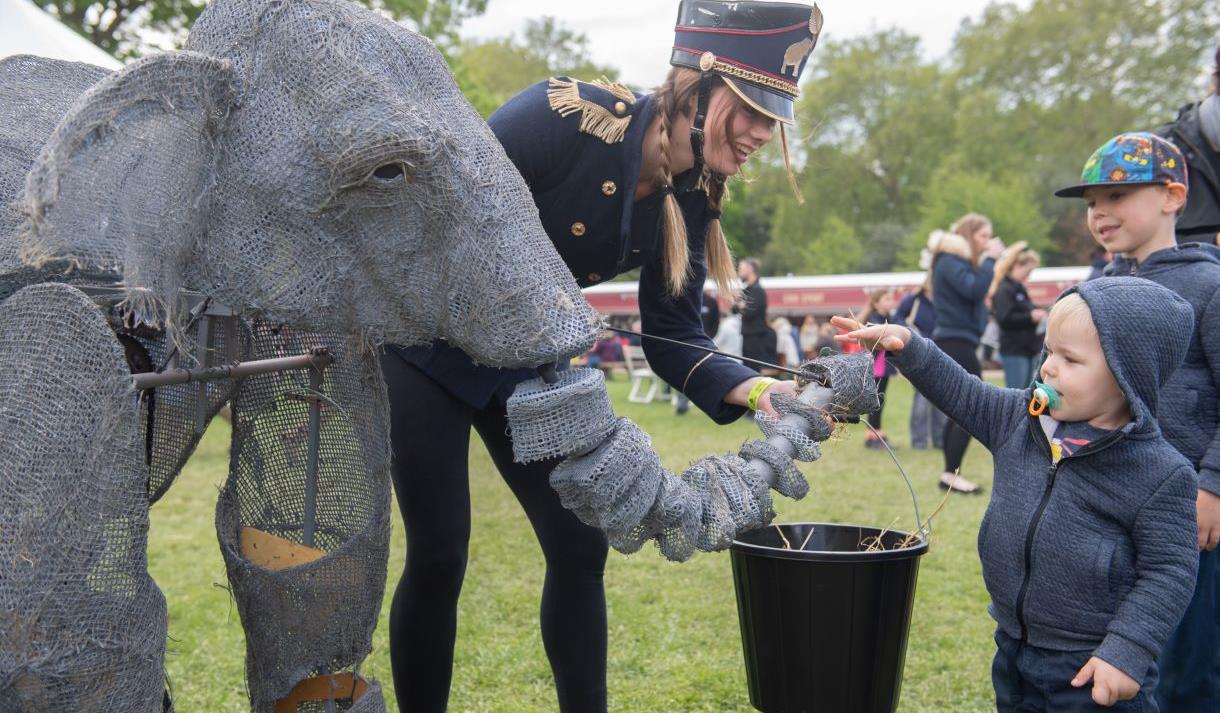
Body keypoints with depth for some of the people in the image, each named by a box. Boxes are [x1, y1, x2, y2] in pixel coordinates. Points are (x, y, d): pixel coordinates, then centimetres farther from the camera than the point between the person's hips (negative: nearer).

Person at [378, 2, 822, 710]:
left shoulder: (692, 199, -7)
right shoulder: (567, 114, -27)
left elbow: (674, 339, -6)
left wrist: (758, 389, -22)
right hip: (423, 337, -6)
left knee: (580, 544, 3)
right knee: (439, 555, -5)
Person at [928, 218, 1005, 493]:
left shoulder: (958, 261, 21)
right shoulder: (950, 261, -11)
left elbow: (976, 294, 15)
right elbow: (975, 289, -24)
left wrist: (988, 260, 7)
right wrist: (990, 259, -15)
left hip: (956, 343, 11)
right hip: (956, 342, -11)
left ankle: (950, 474, 14)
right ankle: (951, 473, -11)